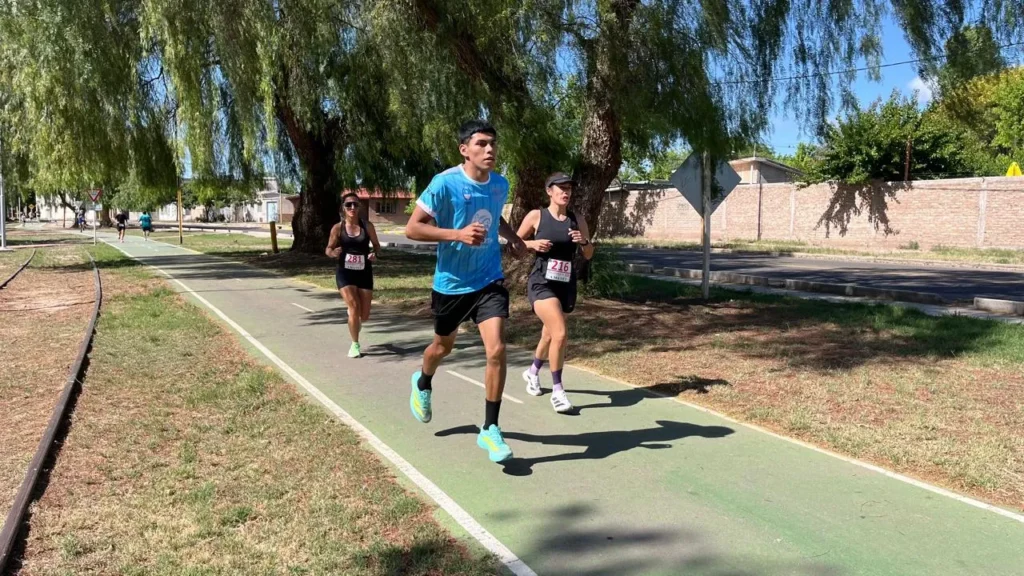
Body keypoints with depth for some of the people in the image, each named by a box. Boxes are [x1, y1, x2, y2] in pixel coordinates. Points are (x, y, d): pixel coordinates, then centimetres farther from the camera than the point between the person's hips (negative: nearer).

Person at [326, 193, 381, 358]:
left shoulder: (367, 226, -3)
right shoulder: (338, 228, -5)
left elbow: (377, 245, 7)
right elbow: (328, 248, 3)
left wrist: (375, 254, -15)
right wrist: (333, 253, -20)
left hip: (364, 273, 2)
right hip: (345, 273, -2)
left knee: (364, 316, 4)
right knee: (354, 308, -16)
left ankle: (353, 320, 44)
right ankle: (355, 345, 4)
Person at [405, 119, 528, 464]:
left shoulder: (500, 184, -1)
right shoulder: (445, 183, -18)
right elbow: (412, 229, -19)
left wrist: (513, 238, 3)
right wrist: (458, 234, -30)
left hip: (490, 281, 3)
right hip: (451, 283, -2)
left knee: (496, 350, -13)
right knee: (443, 346, 19)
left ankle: (490, 430, 2)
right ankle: (423, 384, 55)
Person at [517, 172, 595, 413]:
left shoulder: (578, 220, 6)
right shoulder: (536, 216, -3)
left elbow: (589, 255, 10)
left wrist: (583, 242, -10)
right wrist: (532, 244, -13)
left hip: (566, 285, 5)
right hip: (541, 283, -5)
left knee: (550, 334, 19)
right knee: (560, 334, -21)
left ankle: (533, 372, 49)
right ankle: (557, 391, -6)